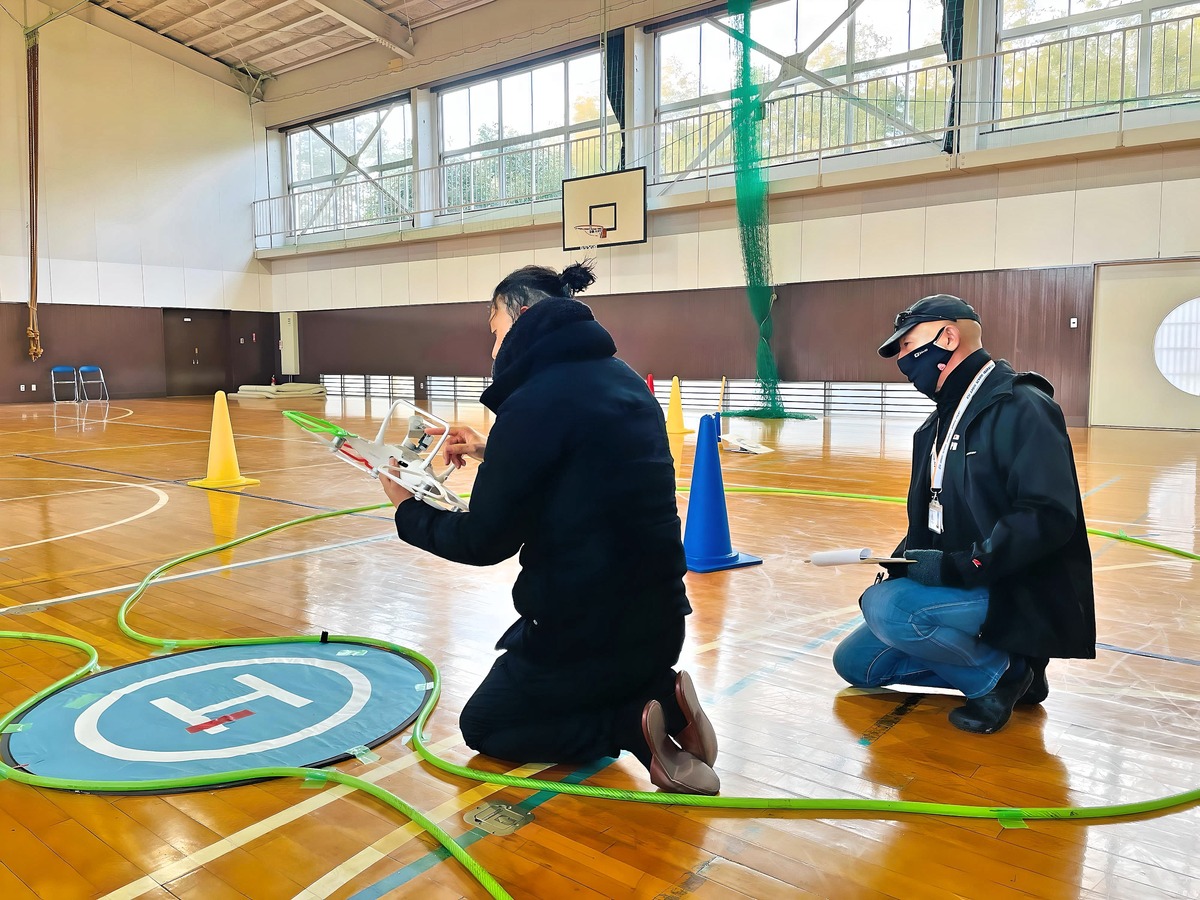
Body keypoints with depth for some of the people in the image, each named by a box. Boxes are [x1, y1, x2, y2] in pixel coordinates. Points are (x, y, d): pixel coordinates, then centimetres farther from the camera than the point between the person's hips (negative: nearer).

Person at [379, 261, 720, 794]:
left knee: (482, 726, 18)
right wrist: (493, 455, 20)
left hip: (591, 627, -7)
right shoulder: (621, 380, 6)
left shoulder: (536, 399, -19)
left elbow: (485, 541, -13)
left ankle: (633, 724, -3)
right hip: (657, 616, 8)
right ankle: (659, 697, 8)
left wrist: (408, 512, 5)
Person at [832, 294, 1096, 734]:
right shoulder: (938, 424, 12)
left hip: (1021, 597, -9)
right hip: (957, 587, 9)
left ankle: (1003, 671, -5)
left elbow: (1049, 516, -25)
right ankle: (993, 659, 10)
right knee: (854, 662, 5)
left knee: (885, 607, -29)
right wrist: (900, 565, 0)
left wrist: (959, 566, -27)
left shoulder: (1022, 407, -16)